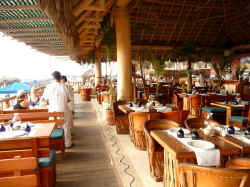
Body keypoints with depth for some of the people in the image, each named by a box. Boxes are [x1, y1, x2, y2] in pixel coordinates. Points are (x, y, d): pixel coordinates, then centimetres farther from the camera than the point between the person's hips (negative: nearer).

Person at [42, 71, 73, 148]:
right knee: (66, 127, 13)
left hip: (53, 110, 0)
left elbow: (46, 100, -3)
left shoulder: (49, 87, -6)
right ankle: (67, 143, 23)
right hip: (64, 110, 0)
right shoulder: (64, 87, -6)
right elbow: (69, 99, 0)